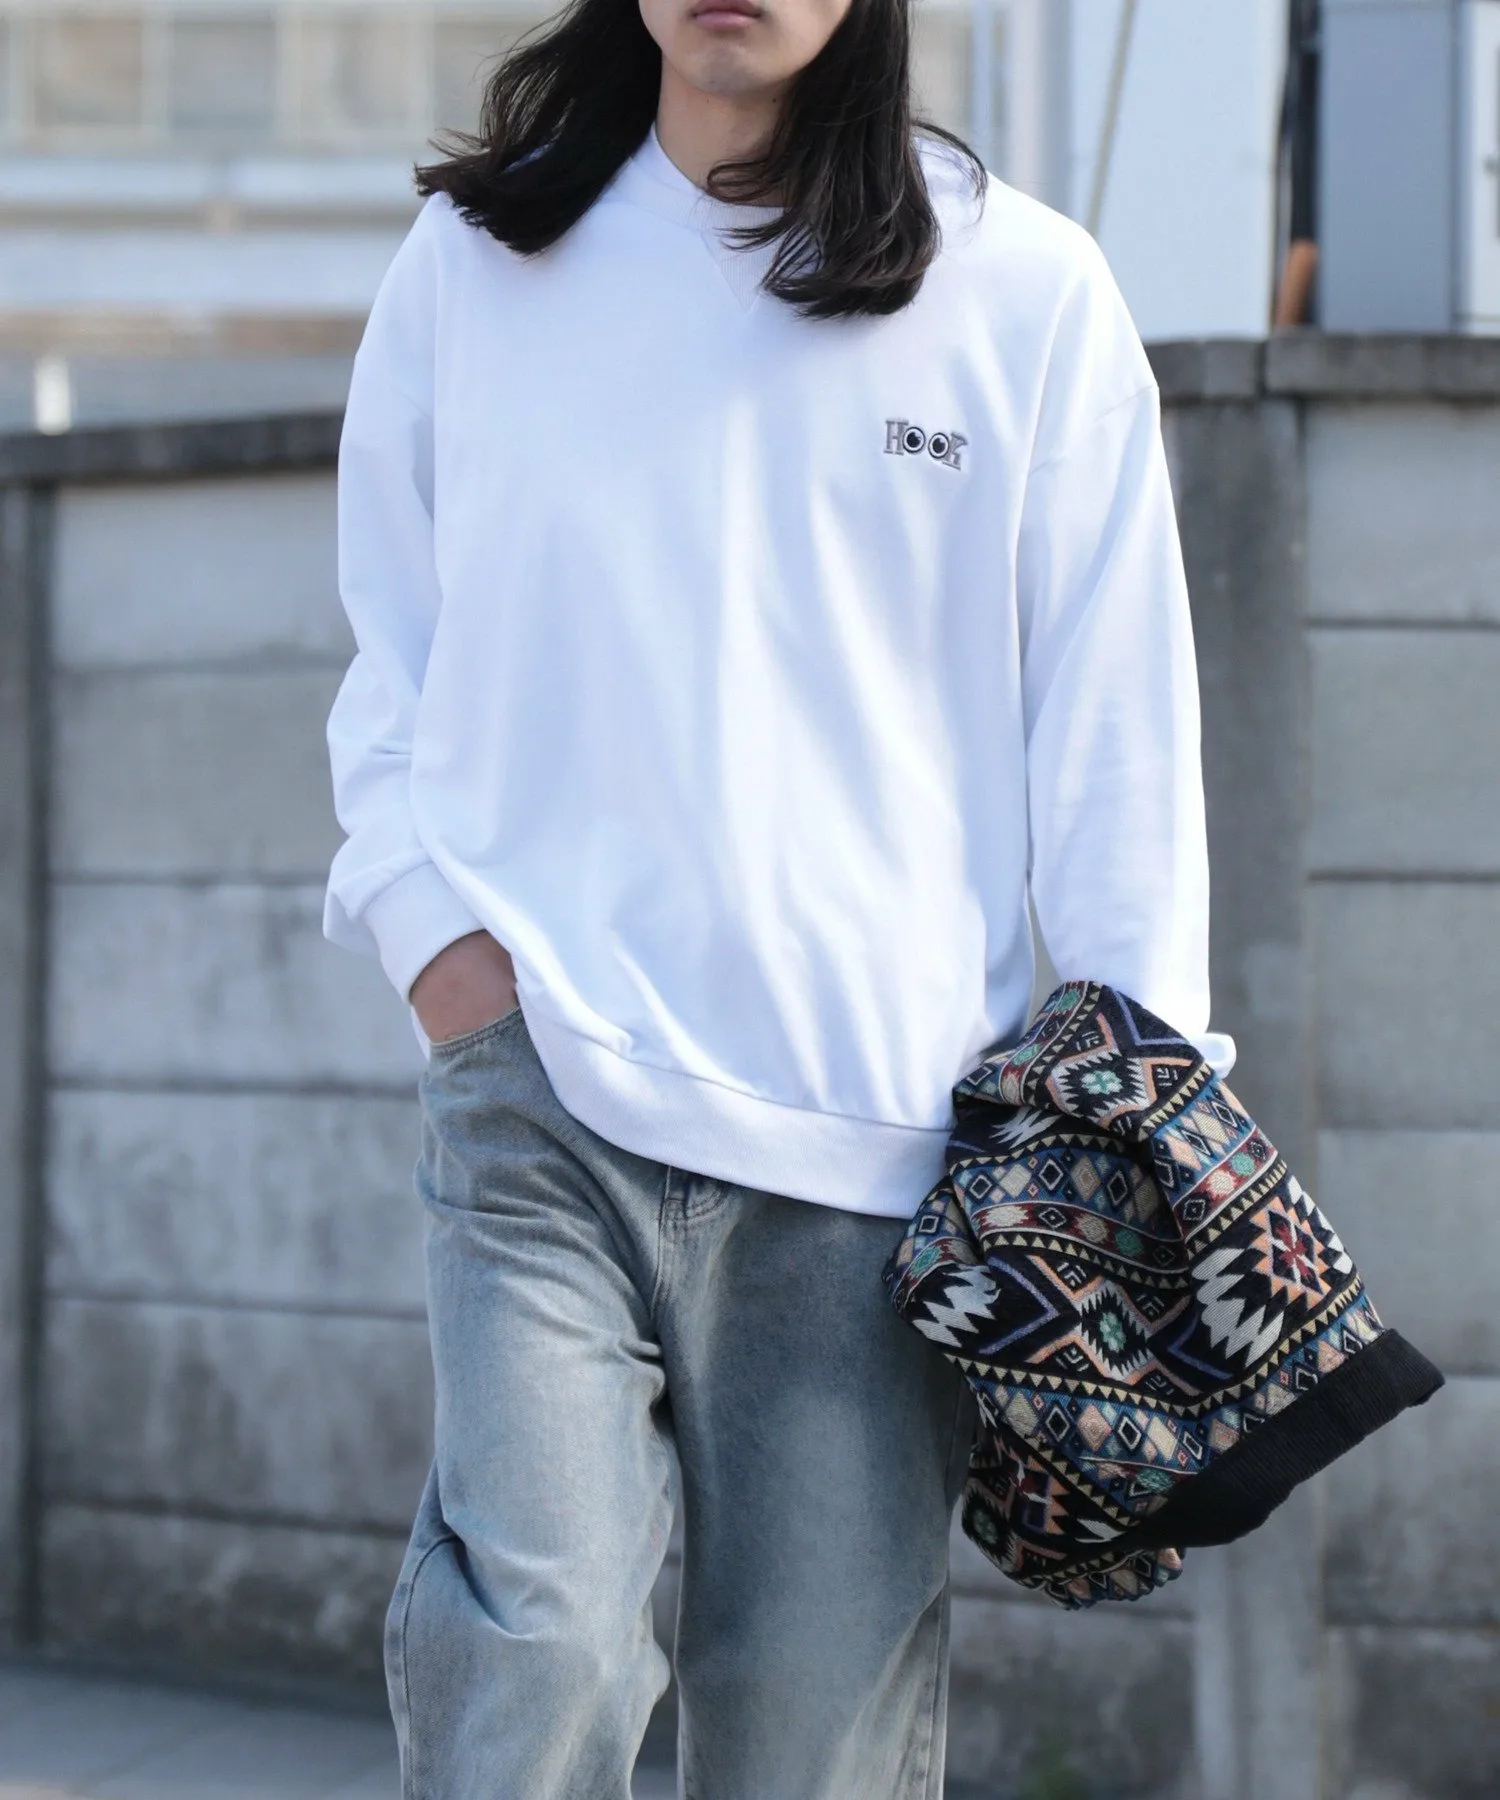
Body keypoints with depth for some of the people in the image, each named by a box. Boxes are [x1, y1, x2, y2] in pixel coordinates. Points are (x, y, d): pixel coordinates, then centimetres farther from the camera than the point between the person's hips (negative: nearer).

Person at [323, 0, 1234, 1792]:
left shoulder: (1024, 292, 7)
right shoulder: (474, 262, 12)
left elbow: (1112, 737, 7)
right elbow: (392, 658, 18)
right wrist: (442, 938, 2)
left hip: (882, 1126, 0)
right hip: (539, 1096, 1)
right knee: (532, 1645, -17)